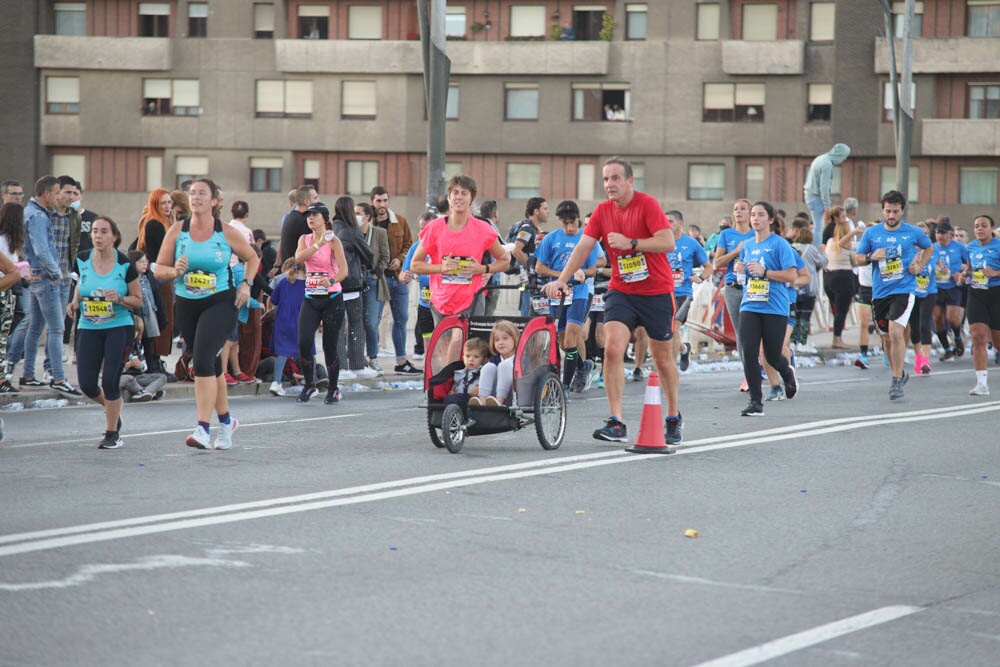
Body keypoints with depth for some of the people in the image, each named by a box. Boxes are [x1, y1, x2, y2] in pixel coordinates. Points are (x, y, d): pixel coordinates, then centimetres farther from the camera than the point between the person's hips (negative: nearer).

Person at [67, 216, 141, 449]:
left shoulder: (125, 264, -9)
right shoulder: (82, 260, -1)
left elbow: (138, 300, -1)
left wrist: (119, 298, -20)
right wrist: (75, 301, 2)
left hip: (119, 327, -3)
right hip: (89, 328, 3)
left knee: (110, 380, -11)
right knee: (87, 384, -1)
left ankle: (113, 433, 8)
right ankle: (111, 407, 34)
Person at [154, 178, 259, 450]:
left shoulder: (227, 233, -3)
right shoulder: (177, 231, 1)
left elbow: (252, 258, 12)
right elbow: (159, 268, 4)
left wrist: (246, 284, -2)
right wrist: (174, 271, -17)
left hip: (220, 303, -4)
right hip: (186, 305, 4)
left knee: (203, 360, -21)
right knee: (210, 365, 14)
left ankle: (203, 429, -23)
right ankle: (226, 421, 35)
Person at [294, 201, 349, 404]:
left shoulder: (333, 240, -5)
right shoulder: (305, 239, 9)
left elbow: (344, 270, -15)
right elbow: (299, 257, -12)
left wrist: (332, 281, -33)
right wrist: (318, 244, -19)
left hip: (332, 298, -3)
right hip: (311, 298, 3)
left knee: (330, 347, 0)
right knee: (304, 342, -12)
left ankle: (333, 389, 18)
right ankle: (309, 384, 8)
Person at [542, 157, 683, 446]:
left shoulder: (647, 204, -12)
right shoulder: (603, 211, 2)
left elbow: (668, 242, -21)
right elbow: (583, 247, -2)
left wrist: (630, 243, -29)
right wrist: (561, 280, -12)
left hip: (656, 292, -3)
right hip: (621, 291, 3)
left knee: (663, 358, 9)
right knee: (612, 348, -17)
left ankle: (674, 419, 29)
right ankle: (616, 423, -17)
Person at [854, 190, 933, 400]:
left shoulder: (913, 232, 1)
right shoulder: (871, 233, 4)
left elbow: (928, 248, 20)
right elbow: (857, 259, 9)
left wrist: (919, 266, 4)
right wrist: (871, 257, -12)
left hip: (903, 290, -4)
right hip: (879, 292, 4)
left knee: (896, 332, -19)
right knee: (886, 337, 12)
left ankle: (897, 381, -12)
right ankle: (899, 373, 34)